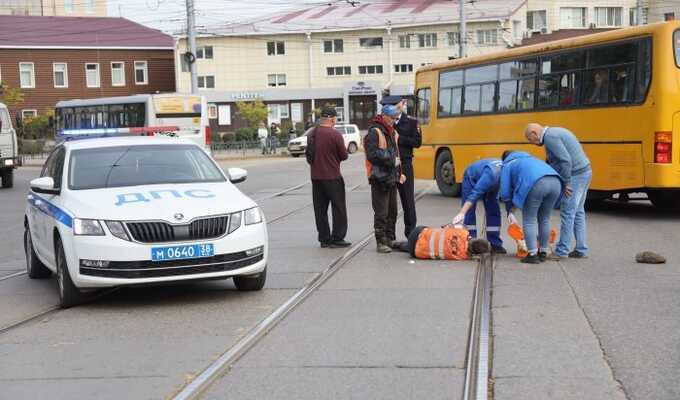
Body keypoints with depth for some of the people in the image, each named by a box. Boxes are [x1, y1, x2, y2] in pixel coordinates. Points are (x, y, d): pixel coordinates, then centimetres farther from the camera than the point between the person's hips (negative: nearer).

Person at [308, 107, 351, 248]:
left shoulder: (313, 134, 3)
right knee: (339, 209, 4)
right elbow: (344, 156, -9)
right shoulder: (335, 135, -14)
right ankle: (337, 238, 3)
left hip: (316, 177, 6)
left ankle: (324, 238, 14)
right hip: (332, 177, -6)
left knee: (320, 209, 11)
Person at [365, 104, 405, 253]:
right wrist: (391, 160, -17)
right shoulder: (374, 132, -11)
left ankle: (390, 239, 24)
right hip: (380, 178, -9)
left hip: (392, 178, 9)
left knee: (392, 211, 14)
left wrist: (399, 172, 14)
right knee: (381, 213, -6)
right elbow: (372, 155, -19)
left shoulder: (392, 132, 16)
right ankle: (381, 242, 0)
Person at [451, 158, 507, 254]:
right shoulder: (492, 175, -45)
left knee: (494, 212, -1)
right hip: (472, 177, -6)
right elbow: (475, 193, -47)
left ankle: (495, 244, 4)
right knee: (469, 211, -11)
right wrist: (461, 213, -53)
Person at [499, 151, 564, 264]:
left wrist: (510, 211, 35)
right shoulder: (530, 159, 42)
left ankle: (532, 255, 5)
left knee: (529, 220, 8)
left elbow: (505, 193, 18)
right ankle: (543, 253, 28)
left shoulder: (507, 165, 25)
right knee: (544, 219, 21)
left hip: (536, 184, -6)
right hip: (555, 181, 6)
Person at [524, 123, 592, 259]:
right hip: (584, 172, 10)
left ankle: (561, 251, -1)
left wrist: (566, 183, -17)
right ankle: (581, 250, 17)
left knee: (567, 213, -5)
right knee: (578, 212, 14)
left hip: (575, 175, -10)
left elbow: (566, 160, -23)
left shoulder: (549, 137, -14)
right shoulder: (555, 132, 17)